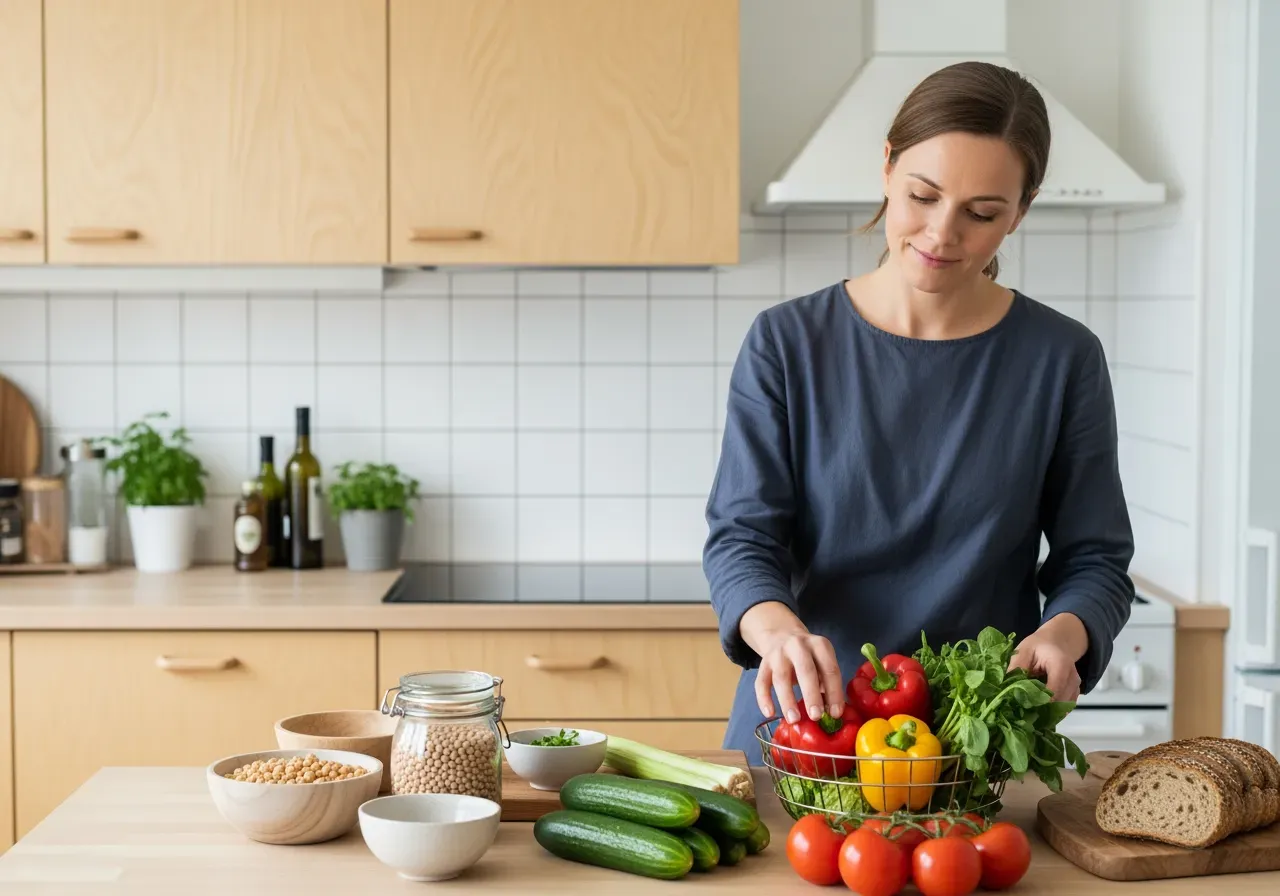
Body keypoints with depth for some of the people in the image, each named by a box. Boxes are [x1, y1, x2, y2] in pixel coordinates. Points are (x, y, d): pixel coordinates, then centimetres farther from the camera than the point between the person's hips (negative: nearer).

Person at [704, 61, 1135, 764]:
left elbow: (1096, 560, 6)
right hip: (801, 724, 1)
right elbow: (741, 536, -3)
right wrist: (777, 627, -25)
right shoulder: (786, 343, 1)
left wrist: (1060, 635, -17)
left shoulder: (1062, 359, 2)